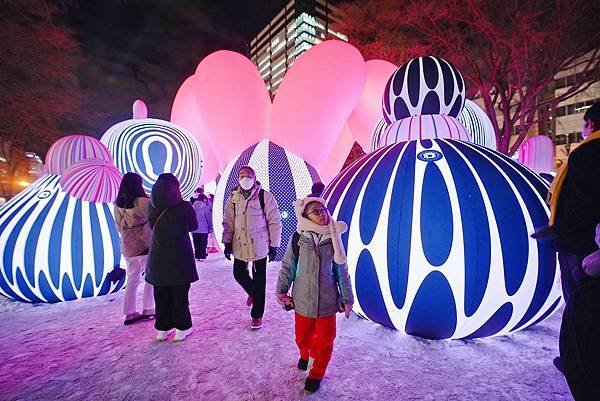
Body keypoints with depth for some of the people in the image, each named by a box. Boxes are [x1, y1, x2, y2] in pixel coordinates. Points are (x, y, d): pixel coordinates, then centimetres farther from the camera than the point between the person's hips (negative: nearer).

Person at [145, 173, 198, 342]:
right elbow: (193, 226, 2)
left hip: (158, 258, 3)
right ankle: (182, 328, 21)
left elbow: (152, 226, 11)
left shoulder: (152, 206, -5)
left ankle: (163, 328, 28)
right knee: (179, 295, 9)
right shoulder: (184, 206, -14)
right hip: (180, 257, -3)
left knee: (161, 295, 16)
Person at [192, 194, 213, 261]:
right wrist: (210, 228, 2)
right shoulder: (205, 206, -9)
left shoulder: (193, 206, 2)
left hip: (195, 229, 4)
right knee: (203, 244, 4)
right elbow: (209, 218, -6)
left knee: (196, 244, 11)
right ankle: (202, 256, 4)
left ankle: (197, 256, 16)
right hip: (203, 229, -4)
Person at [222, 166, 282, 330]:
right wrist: (227, 242, 2)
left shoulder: (265, 196, -9)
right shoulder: (233, 198, 3)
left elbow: (274, 222, -7)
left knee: (259, 280, 6)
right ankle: (252, 292, 47)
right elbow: (228, 222, 7)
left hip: (259, 245, -4)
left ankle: (257, 314, 24)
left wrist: (274, 245, -8)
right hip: (239, 245, 4)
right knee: (239, 274, 14)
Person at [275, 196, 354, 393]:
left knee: (324, 340, 11)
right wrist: (281, 291, 1)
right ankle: (305, 354, 54)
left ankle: (316, 373, 40)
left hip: (327, 301, 0)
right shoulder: (298, 239, -11)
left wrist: (347, 298, 4)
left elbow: (342, 271, 1)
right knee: (302, 336, 19)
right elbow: (287, 267, -1)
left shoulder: (334, 239, -7)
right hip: (303, 300, 0)